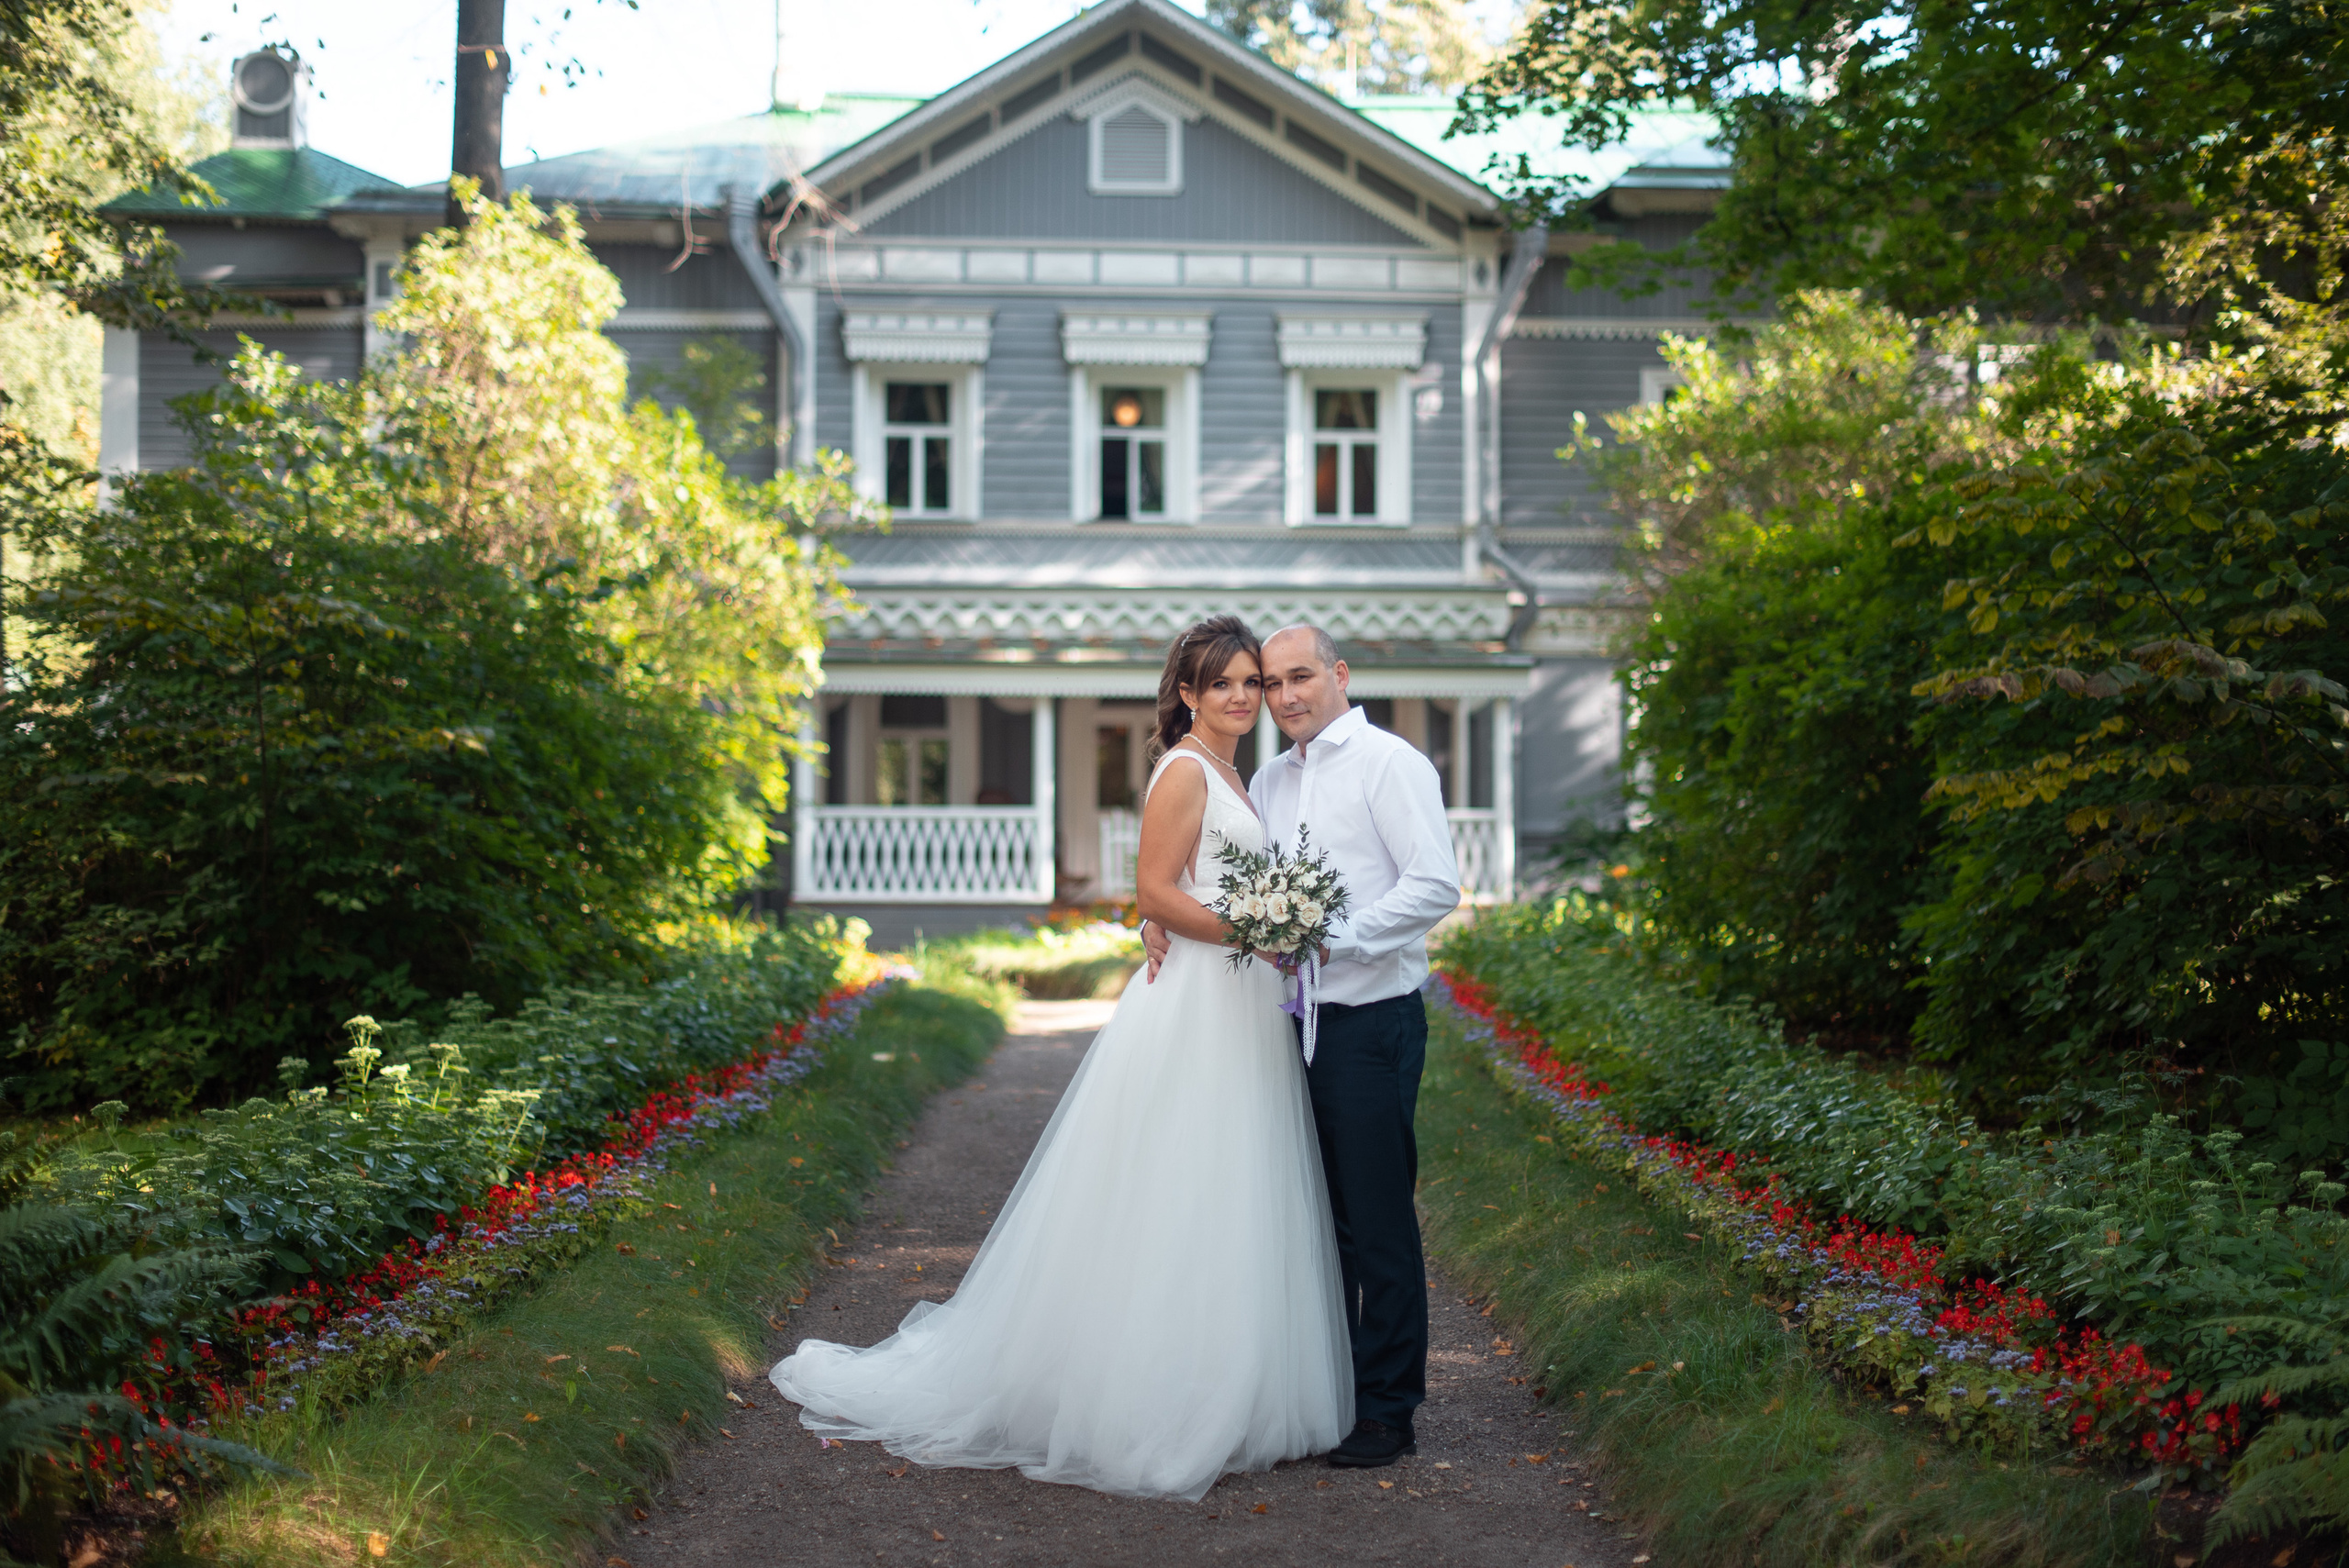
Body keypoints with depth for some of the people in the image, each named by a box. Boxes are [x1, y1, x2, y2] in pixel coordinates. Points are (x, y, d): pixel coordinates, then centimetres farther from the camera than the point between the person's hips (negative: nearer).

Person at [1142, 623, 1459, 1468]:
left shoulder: (1390, 763, -7)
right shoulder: (1269, 779, 15)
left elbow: (1436, 885, -15)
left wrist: (1334, 937, -22)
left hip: (1370, 1024, -7)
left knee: (1379, 1221, -1)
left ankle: (1387, 1412, 9)